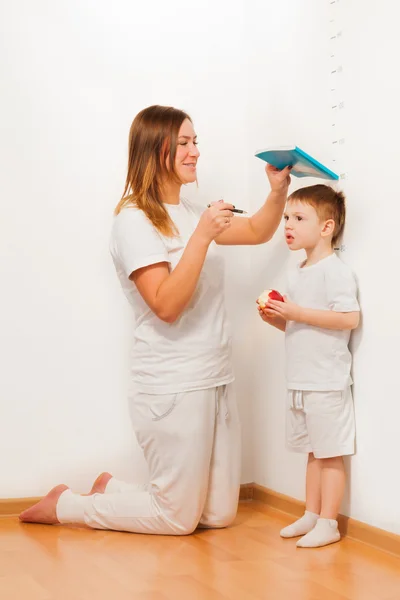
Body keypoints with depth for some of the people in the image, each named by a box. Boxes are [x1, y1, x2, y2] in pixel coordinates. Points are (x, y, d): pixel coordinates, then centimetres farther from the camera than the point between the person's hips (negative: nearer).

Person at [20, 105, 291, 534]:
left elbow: (257, 232, 21)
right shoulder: (134, 221, -12)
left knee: (220, 515, 12)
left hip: (216, 382, 8)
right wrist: (203, 236, -26)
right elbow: (167, 305, -21)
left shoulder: (191, 214, 12)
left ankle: (111, 490, 27)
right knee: (178, 520, 2)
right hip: (173, 389, -8)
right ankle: (62, 506, 18)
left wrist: (277, 193, 3)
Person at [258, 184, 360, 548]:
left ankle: (328, 524, 8)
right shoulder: (297, 275, 14)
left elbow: (350, 318, -23)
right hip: (300, 382, 9)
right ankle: (311, 515, 26)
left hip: (327, 384, -9)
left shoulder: (335, 270, -13)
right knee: (314, 452, 17)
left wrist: (298, 313, -22)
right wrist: (276, 318, 3)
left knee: (330, 454, 0)